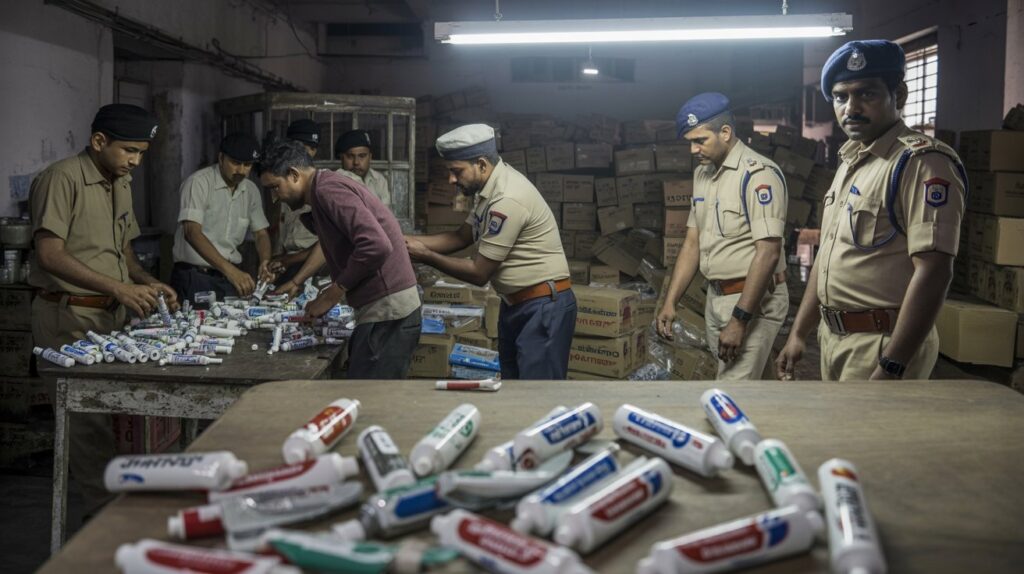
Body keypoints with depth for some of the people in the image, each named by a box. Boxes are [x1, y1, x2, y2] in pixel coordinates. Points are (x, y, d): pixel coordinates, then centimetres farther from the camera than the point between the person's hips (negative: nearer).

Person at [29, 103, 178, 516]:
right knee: (90, 419, -7)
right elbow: (50, 255, -19)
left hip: (111, 314, 8)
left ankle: (111, 507, 15)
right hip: (70, 315, -8)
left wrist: (147, 282, 5)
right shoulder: (63, 178, -11)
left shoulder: (121, 184, 16)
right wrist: (119, 288, -25)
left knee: (111, 412, 7)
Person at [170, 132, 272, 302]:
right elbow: (192, 233, -21)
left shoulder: (251, 190, 9)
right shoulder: (198, 183, -10)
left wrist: (265, 262, -9)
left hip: (232, 275, 5)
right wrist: (230, 270, -32)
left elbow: (261, 233, 14)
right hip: (195, 276, -5)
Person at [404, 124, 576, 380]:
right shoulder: (491, 185, 5)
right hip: (515, 304, 10)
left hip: (543, 306, -10)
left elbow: (479, 273, -20)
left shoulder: (507, 199, -25)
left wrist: (426, 256, -9)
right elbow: (462, 236, 14)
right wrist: (407, 241, 2)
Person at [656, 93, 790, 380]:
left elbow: (768, 253, -20)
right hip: (716, 297, 8)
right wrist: (670, 302, 9)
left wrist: (739, 320, -22)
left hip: (753, 301, -8)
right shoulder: (702, 174, 11)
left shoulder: (758, 173, -15)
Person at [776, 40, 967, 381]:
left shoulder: (922, 162, -15)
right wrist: (798, 333, 16)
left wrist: (891, 368, -25)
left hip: (884, 344, -8)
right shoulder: (850, 162, 14)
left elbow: (933, 271, -22)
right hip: (834, 339, 8)